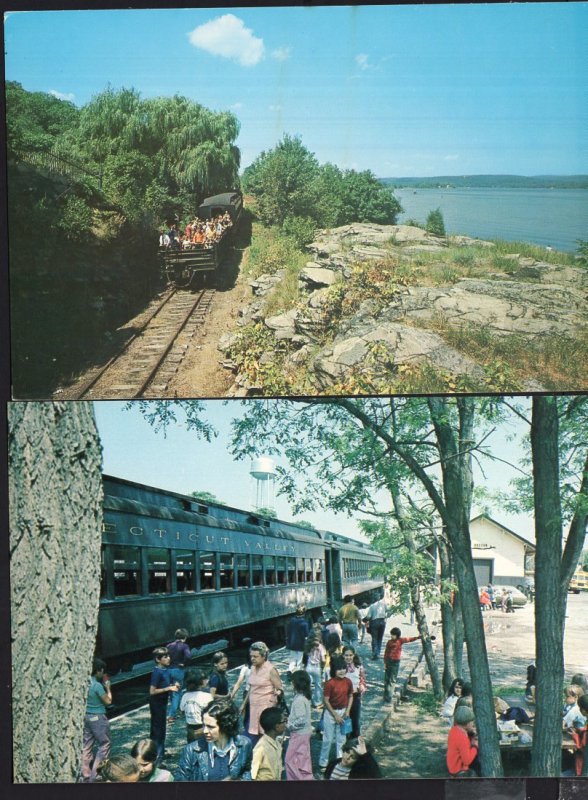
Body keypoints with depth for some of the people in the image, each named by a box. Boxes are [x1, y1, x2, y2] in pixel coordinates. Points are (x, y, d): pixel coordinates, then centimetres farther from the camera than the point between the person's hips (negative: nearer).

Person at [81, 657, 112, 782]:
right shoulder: (97, 685, -20)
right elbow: (108, 701, -11)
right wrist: (108, 688, 3)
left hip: (86, 716, 8)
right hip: (97, 718, -8)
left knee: (86, 746, 12)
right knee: (104, 744, 3)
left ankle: (86, 776, 17)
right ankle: (95, 774, 1)